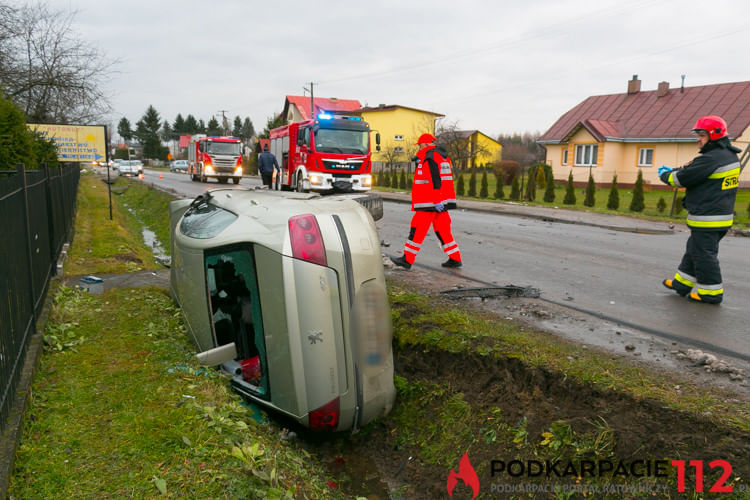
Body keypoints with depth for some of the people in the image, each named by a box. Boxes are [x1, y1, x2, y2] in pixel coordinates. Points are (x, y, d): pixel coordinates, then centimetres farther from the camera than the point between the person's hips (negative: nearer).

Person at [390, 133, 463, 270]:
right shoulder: (443, 157, 17)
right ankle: (455, 259, 12)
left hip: (430, 203, -9)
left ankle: (407, 259, 0)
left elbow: (435, 180, -22)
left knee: (417, 230, -4)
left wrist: (437, 201, -24)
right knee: (443, 230, 12)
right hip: (442, 201, 9)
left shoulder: (429, 158, -13)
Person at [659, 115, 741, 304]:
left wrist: (665, 175, 0)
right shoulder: (729, 155, 13)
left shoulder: (711, 159, -21)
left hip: (707, 218, -10)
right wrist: (672, 170, 11)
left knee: (704, 254, -1)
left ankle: (711, 293, 8)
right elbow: (693, 170, 18)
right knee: (694, 250, 18)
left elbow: (684, 178, -18)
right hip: (722, 215, 10)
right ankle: (682, 283, 28)